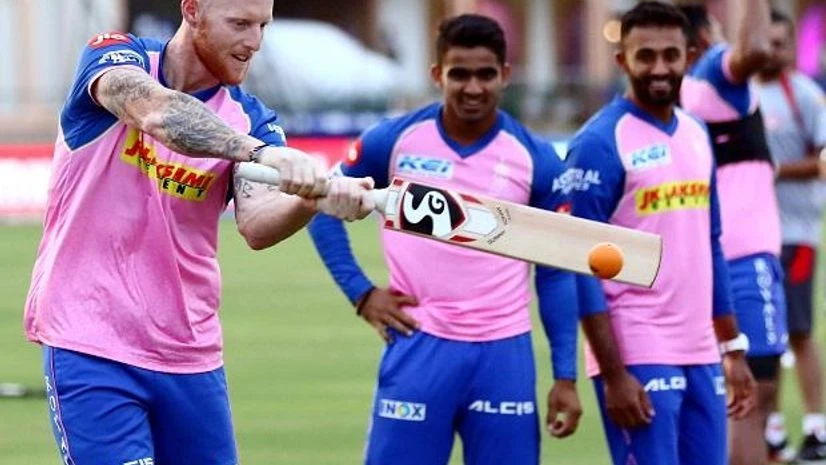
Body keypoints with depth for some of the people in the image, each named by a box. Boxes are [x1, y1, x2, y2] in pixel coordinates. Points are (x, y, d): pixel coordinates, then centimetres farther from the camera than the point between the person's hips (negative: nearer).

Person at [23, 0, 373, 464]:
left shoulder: (249, 120, 3)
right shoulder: (115, 55, -5)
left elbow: (256, 224, -16)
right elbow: (155, 112, -30)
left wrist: (313, 199, -39)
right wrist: (260, 151, -45)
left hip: (191, 357, 4)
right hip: (89, 350, -4)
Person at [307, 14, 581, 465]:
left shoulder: (535, 159, 1)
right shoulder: (393, 140, -1)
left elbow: (555, 272, 6)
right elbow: (324, 207, 12)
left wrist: (565, 377, 2)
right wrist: (360, 292, 1)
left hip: (503, 355, 1)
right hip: (419, 348, -1)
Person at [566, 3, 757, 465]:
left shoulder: (697, 136, 13)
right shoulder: (600, 144, -10)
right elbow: (583, 269, -13)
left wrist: (733, 349, 17)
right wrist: (613, 374, -18)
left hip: (700, 356, 7)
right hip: (637, 358, -7)